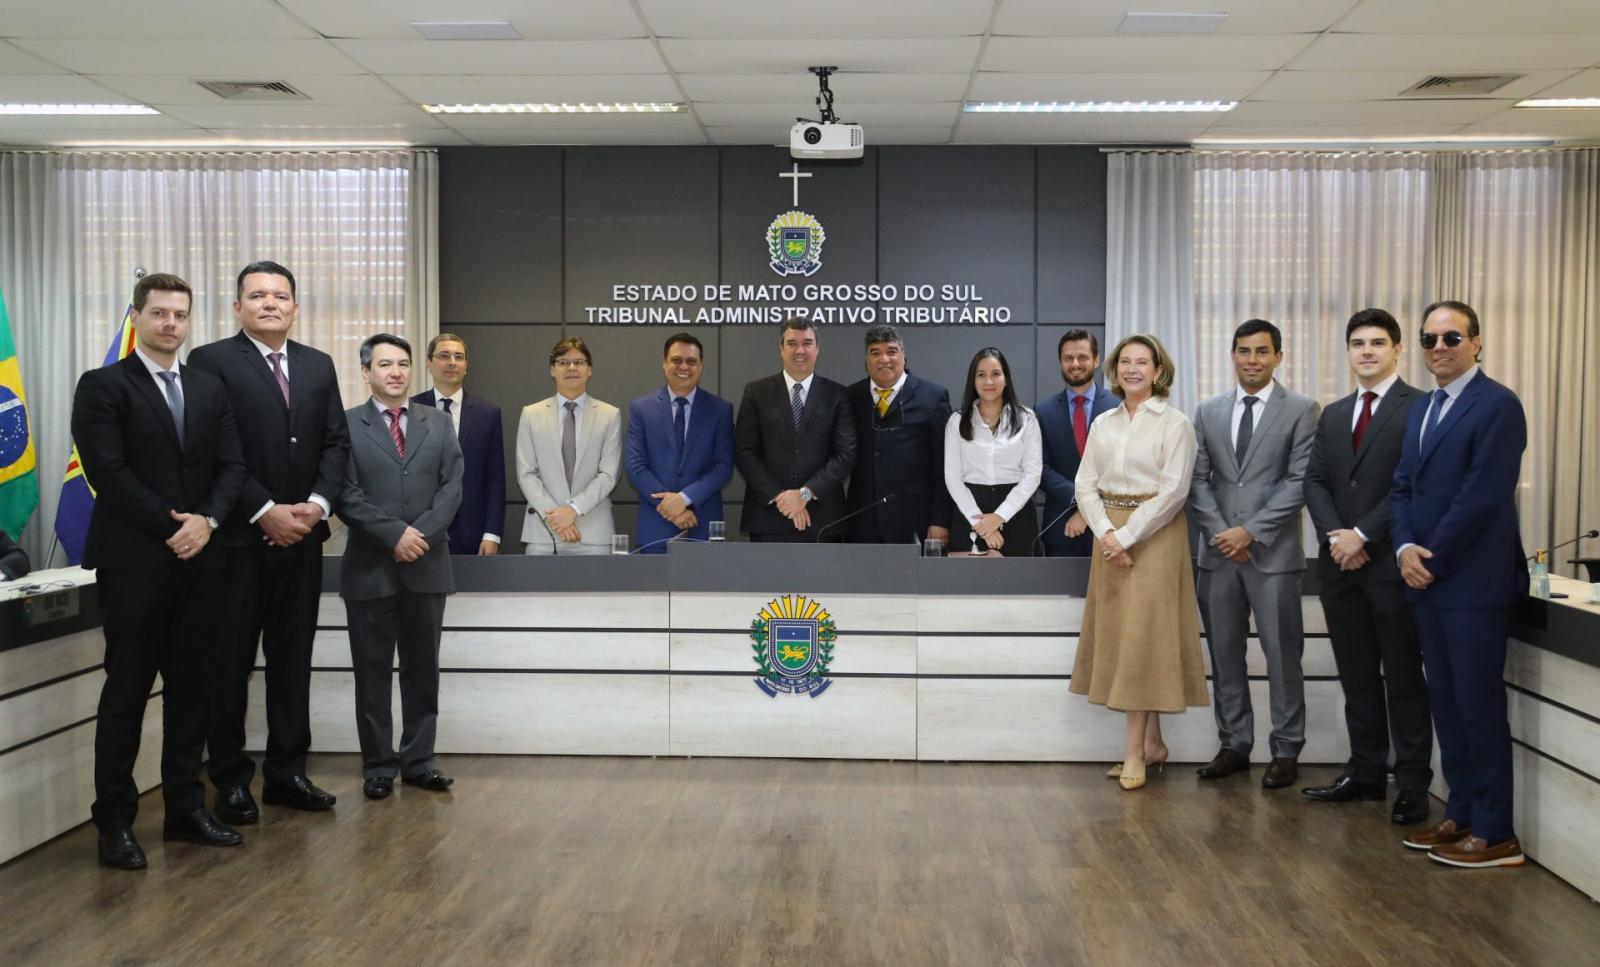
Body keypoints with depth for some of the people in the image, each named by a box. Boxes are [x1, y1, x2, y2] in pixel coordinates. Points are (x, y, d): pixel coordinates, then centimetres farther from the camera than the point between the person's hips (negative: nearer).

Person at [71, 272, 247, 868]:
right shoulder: (103, 387, -2)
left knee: (190, 688, 9)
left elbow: (232, 465, 7)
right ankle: (114, 822, 10)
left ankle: (185, 809, 19)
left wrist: (207, 519, -10)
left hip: (199, 560, 5)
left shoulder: (210, 389, 14)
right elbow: (108, 471, -12)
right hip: (134, 562, -5)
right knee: (126, 692, 1)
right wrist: (171, 526, -15)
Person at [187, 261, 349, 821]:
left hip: (301, 537, 5)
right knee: (229, 663, 4)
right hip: (237, 538, -5)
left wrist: (317, 504, -7)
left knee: (293, 660, 10)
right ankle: (231, 779, 15)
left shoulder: (318, 365, 12)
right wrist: (266, 512, -15)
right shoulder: (211, 361, -4)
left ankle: (287, 772, 19)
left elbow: (336, 442, 9)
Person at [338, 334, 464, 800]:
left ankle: (418, 760, 18)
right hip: (370, 567, -2)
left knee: (423, 669, 8)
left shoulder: (438, 423, 10)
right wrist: (396, 533, -16)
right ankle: (378, 764, 14)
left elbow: (452, 485, 1)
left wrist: (422, 533, -12)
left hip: (427, 565, 3)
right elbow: (346, 495, -7)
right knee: (372, 671, 4)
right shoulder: (347, 425, 0)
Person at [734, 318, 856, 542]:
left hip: (822, 520, 0)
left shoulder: (836, 395, 6)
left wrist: (806, 493, -12)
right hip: (769, 518, 0)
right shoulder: (757, 392, 6)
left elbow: (846, 453, -2)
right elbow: (744, 452, 0)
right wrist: (778, 496, -10)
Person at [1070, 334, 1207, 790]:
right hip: (1110, 537, 6)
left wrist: (1128, 536, -16)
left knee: (1143, 635, -6)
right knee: (1119, 635, 7)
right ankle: (1152, 742, 17)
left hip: (1155, 536, -6)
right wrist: (1106, 533, -10)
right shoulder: (1103, 424, 10)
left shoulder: (1174, 423, -5)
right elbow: (1085, 484, 5)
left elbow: (1173, 490, -13)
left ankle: (1134, 750, -2)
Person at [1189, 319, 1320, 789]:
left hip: (1273, 552, -4)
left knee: (1282, 655, 2)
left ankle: (1286, 751, 12)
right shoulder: (1208, 411, 11)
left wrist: (1251, 531, -13)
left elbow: (1299, 481, -7)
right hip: (1219, 551, 4)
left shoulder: (1301, 411, 0)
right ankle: (1234, 745, 19)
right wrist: (1220, 532, -6)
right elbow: (1198, 480, 8)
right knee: (1224, 654, 8)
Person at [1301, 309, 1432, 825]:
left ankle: (1412, 784, 11)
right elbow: (1315, 481, 9)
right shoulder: (1333, 415, 15)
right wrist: (1335, 535, -7)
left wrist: (1363, 535, -15)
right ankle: (1365, 772, 21)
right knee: (1357, 676, 12)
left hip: (1391, 563, -6)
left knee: (1404, 678, 2)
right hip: (1341, 564, 6)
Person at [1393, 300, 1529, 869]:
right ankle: (1461, 814, 22)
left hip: (1475, 583, -8)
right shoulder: (1420, 410, 16)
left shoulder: (1497, 405, -11)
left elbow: (1483, 496, -18)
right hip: (1428, 581, 8)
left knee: (1479, 704, -3)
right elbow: (1403, 488, 13)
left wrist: (1431, 558, -12)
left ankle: (1495, 834, 6)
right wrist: (1405, 549, -4)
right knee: (1445, 702, 12)